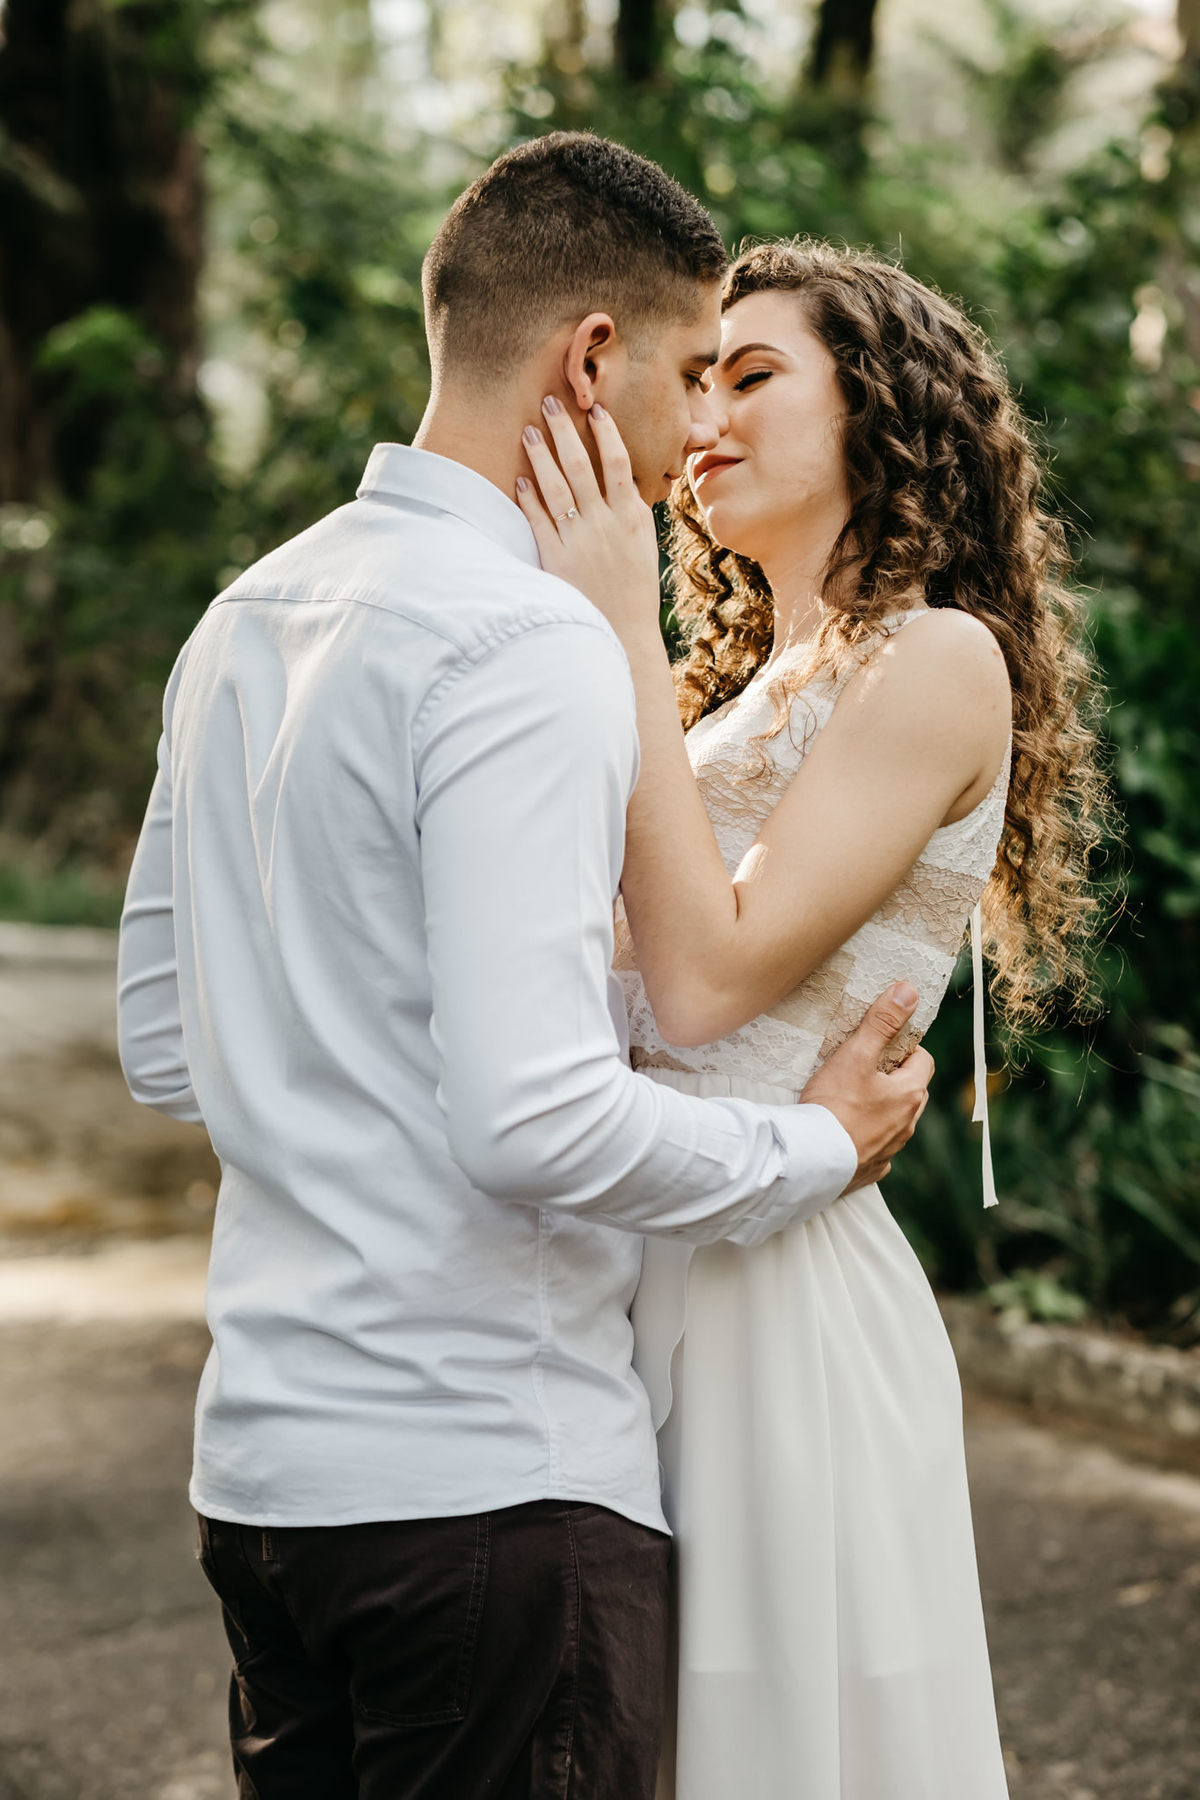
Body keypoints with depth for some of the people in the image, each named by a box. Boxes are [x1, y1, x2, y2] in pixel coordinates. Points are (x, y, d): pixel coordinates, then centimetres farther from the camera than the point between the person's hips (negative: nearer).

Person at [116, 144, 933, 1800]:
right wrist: (816, 1149, -8)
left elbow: (165, 1053, 16)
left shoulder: (244, 620, 11)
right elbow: (535, 1122, -23)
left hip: (263, 1459, 9)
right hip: (490, 1471, -9)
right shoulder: (530, 642, -17)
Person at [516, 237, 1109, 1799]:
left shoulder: (937, 661, -8)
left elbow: (710, 978, -18)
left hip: (780, 1283, -8)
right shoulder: (736, 687, 17)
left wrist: (622, 630, -15)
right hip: (637, 1274, 8)